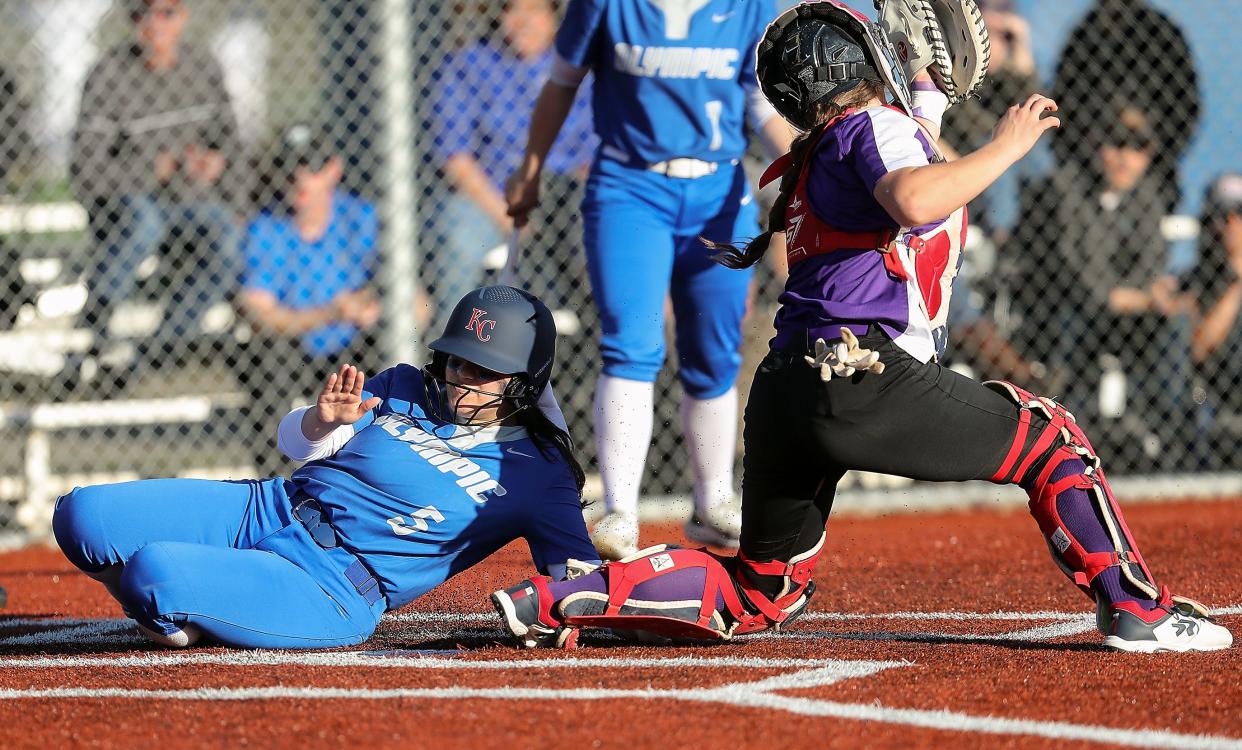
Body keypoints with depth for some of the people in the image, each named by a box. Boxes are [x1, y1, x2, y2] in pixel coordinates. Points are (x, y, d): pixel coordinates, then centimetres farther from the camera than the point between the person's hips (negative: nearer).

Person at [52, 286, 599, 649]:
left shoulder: (538, 476, 0)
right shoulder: (404, 389, 14)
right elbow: (295, 441, 16)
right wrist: (324, 419, -8)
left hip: (334, 589, -6)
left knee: (154, 570, -30)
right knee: (83, 516, -13)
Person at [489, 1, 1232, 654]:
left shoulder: (814, 158, 25)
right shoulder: (875, 126, 1)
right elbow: (913, 200, -22)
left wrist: (927, 89, 49)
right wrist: (1006, 146, -11)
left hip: (783, 391, 8)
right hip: (860, 377, -8)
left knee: (762, 594, 17)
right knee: (1050, 436, 7)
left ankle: (560, 600, 5)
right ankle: (1136, 607, -2)